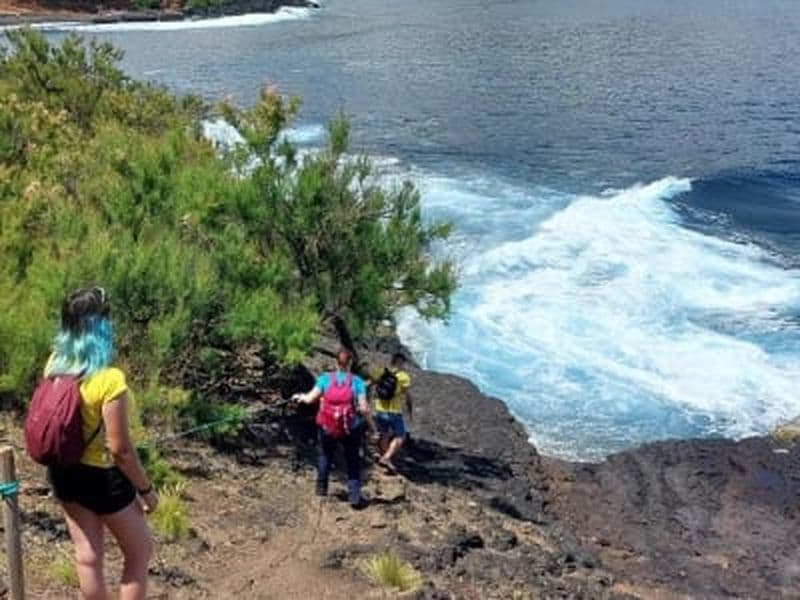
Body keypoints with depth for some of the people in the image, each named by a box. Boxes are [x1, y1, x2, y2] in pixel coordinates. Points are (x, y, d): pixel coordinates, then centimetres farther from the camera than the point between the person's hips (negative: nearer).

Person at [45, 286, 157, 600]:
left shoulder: (54, 364, -7)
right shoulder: (109, 380, -28)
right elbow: (120, 449, -23)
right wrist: (146, 489, -11)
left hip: (63, 472, 7)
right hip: (101, 477, -7)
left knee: (87, 555, 20)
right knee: (140, 552, 15)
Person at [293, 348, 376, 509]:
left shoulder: (325, 378, -4)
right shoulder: (357, 381, -7)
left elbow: (310, 399, -7)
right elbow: (363, 408, -12)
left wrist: (300, 397, 13)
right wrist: (371, 425, 1)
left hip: (327, 428, 2)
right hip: (350, 429, -1)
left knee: (325, 456, 25)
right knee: (353, 461, 13)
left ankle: (321, 489, 37)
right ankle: (354, 497, 8)